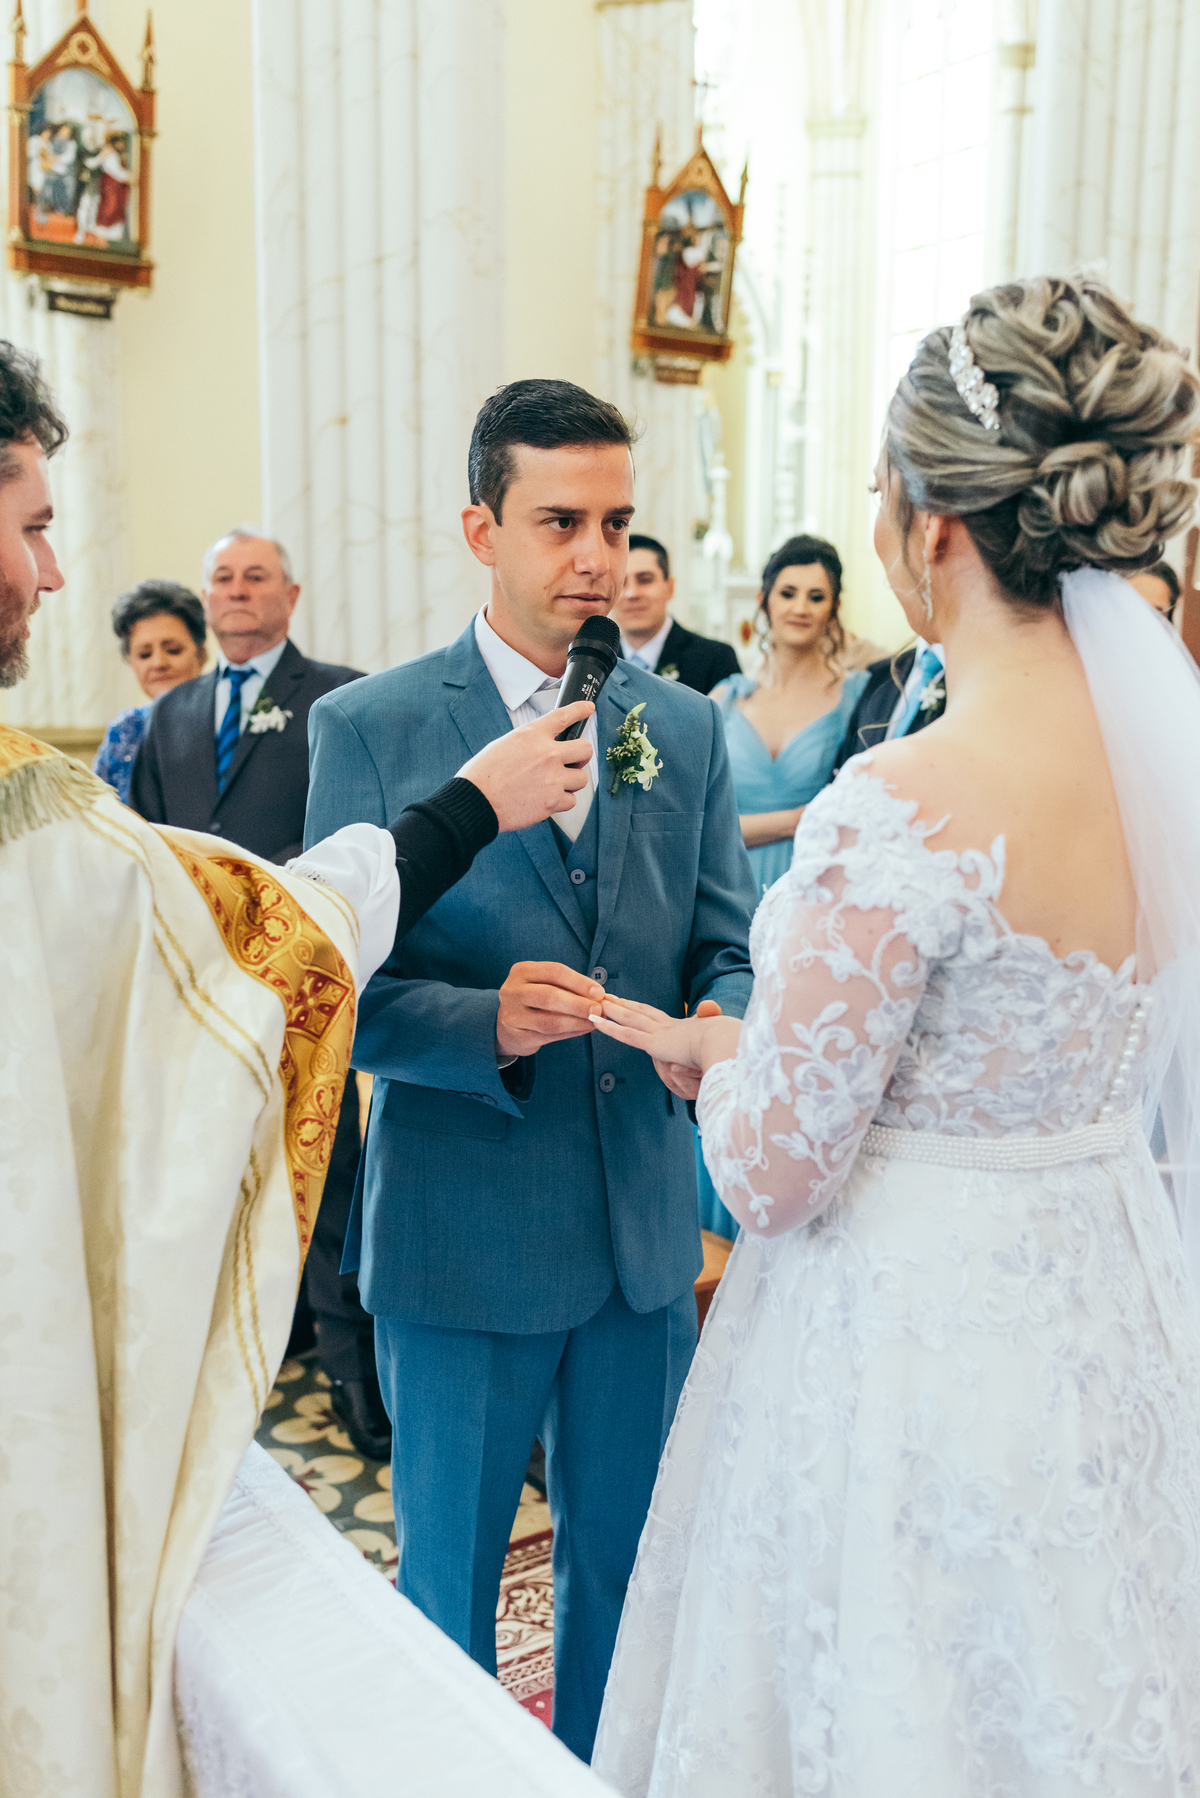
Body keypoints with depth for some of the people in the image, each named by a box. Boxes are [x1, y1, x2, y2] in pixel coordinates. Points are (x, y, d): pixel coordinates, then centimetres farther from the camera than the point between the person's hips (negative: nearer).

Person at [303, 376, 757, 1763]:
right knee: (447, 1569, 16)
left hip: (646, 1222, 4)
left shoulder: (685, 727, 3)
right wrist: (487, 1024, -27)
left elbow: (729, 945, 5)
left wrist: (718, 1024, -17)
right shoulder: (367, 726, -8)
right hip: (460, 1232, -3)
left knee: (622, 1557, 21)